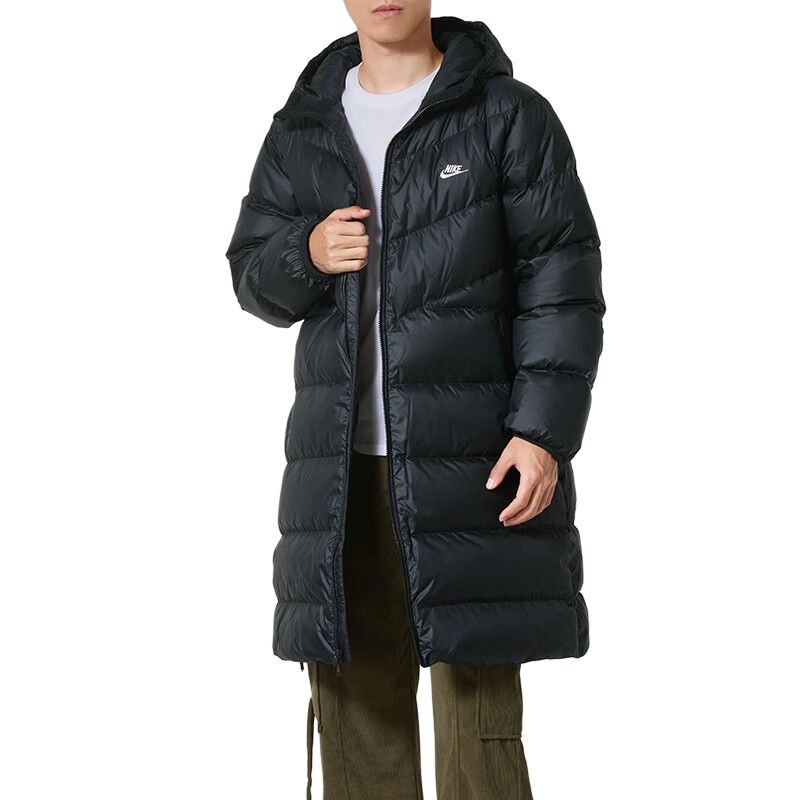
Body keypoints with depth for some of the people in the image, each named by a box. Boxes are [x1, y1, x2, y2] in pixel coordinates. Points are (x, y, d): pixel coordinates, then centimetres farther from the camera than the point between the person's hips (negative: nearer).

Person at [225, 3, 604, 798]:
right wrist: (306, 254, -6)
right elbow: (251, 275, 17)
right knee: (354, 697, 6)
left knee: (479, 702, -3)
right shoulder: (301, 130, 13)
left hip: (472, 461, -4)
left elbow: (562, 282, -3)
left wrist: (546, 429, -14)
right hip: (342, 463, 4)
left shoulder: (508, 115, 1)